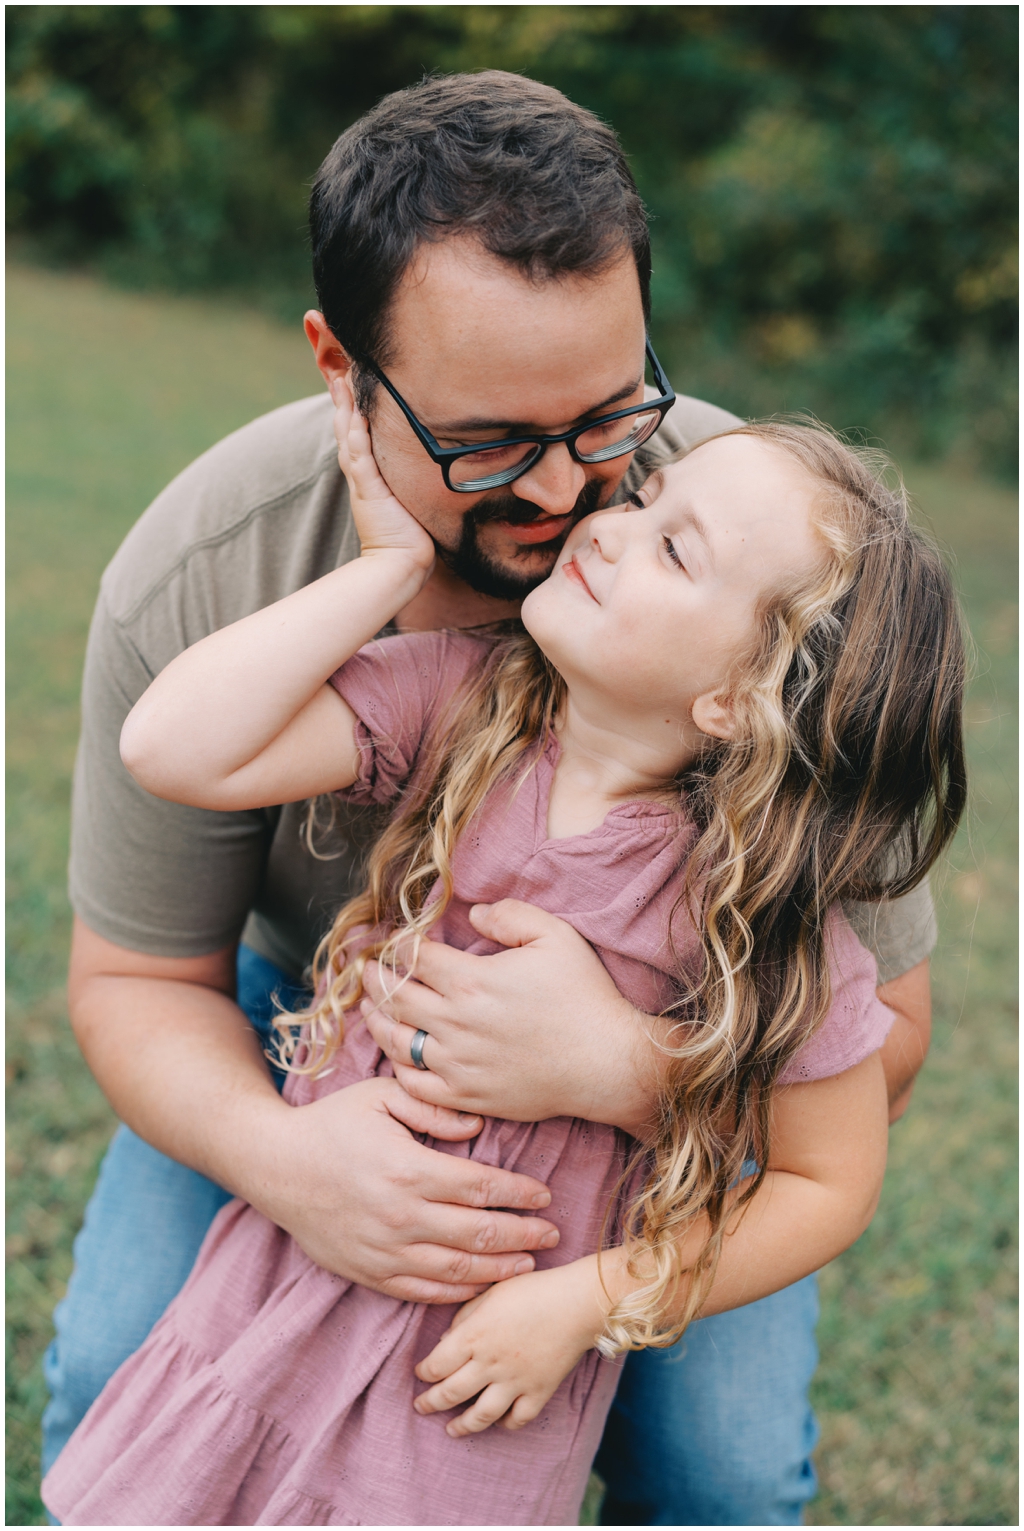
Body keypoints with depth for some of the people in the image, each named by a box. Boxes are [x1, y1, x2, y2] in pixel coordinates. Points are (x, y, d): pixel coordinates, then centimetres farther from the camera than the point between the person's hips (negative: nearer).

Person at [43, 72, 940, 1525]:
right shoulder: (198, 576, -29)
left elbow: (876, 1029, -25)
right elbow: (135, 976, -16)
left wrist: (619, 1065, -46)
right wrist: (277, 1153, -38)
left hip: (663, 1030, 0)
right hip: (303, 993, 1)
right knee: (122, 1380, -9)